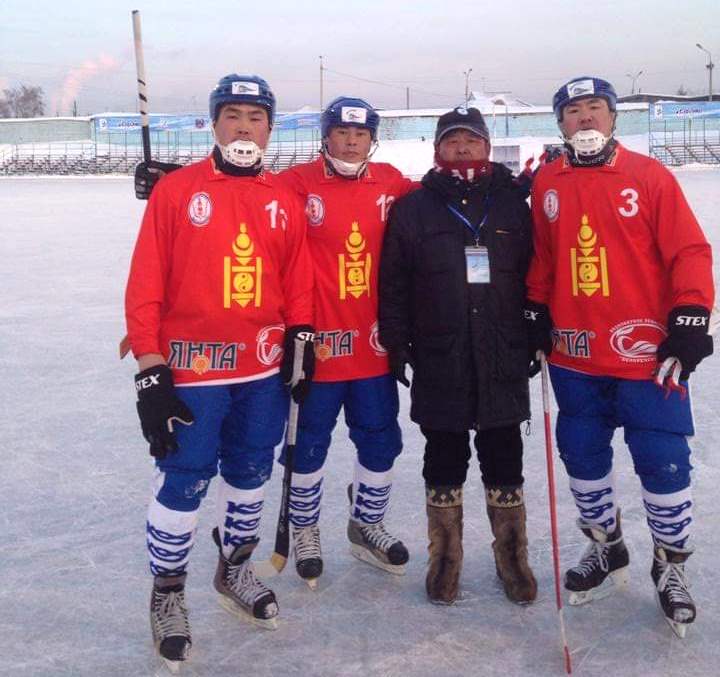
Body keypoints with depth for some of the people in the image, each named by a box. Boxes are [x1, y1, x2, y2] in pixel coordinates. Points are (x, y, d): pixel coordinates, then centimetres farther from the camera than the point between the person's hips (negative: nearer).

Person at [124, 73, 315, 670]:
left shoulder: (286, 201, 6)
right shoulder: (176, 190, -6)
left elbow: (298, 283, 12)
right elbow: (145, 287, -8)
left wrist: (300, 340, 3)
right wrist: (151, 372, -11)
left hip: (264, 369, 4)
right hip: (192, 369, -4)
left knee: (250, 473, 16)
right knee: (184, 483, 2)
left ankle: (235, 569, 40)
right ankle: (168, 594, 24)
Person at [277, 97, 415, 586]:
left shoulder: (391, 183, 4)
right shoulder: (299, 184, -8)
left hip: (373, 343, 4)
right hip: (317, 342, -4)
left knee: (381, 439, 14)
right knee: (310, 443, 10)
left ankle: (368, 526, 36)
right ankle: (305, 530, 32)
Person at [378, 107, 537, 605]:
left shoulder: (512, 204, 6)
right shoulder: (414, 208, 2)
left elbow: (535, 274, 8)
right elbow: (393, 283, 2)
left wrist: (537, 335, 6)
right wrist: (396, 344, -2)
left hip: (503, 359, 1)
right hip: (438, 361, -1)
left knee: (504, 456, 9)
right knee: (444, 459, 9)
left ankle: (512, 555, 23)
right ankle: (446, 556, 24)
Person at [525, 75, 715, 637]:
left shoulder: (649, 175, -4)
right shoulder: (547, 184, 6)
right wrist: (535, 317, 9)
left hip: (646, 352, -3)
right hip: (575, 356, 4)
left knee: (662, 461, 1)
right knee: (582, 455, 13)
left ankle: (671, 564, 23)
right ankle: (606, 548, 35)